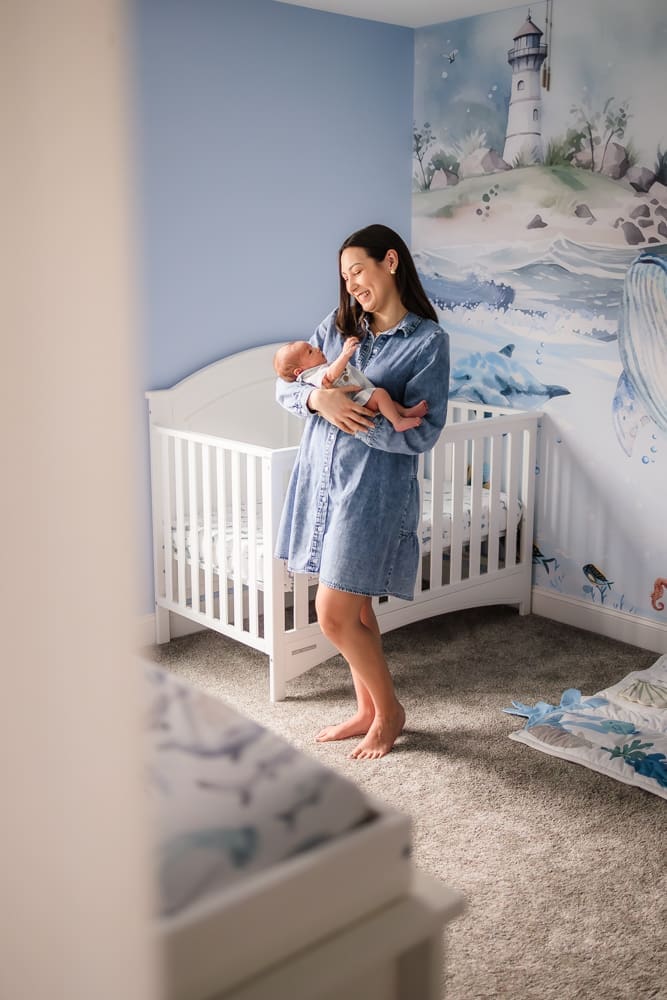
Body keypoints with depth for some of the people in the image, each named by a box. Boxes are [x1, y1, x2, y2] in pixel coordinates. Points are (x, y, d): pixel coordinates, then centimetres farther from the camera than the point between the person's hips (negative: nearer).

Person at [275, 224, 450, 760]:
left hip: (375, 489, -6)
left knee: (335, 615, -5)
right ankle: (368, 710, 32)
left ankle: (390, 709, 19)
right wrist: (317, 399, -14)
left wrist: (354, 414, -20)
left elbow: (421, 434, -14)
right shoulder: (337, 326, 10)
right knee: (353, 607, 15)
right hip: (322, 479, 6)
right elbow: (286, 383, 7)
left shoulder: (428, 341, -8)